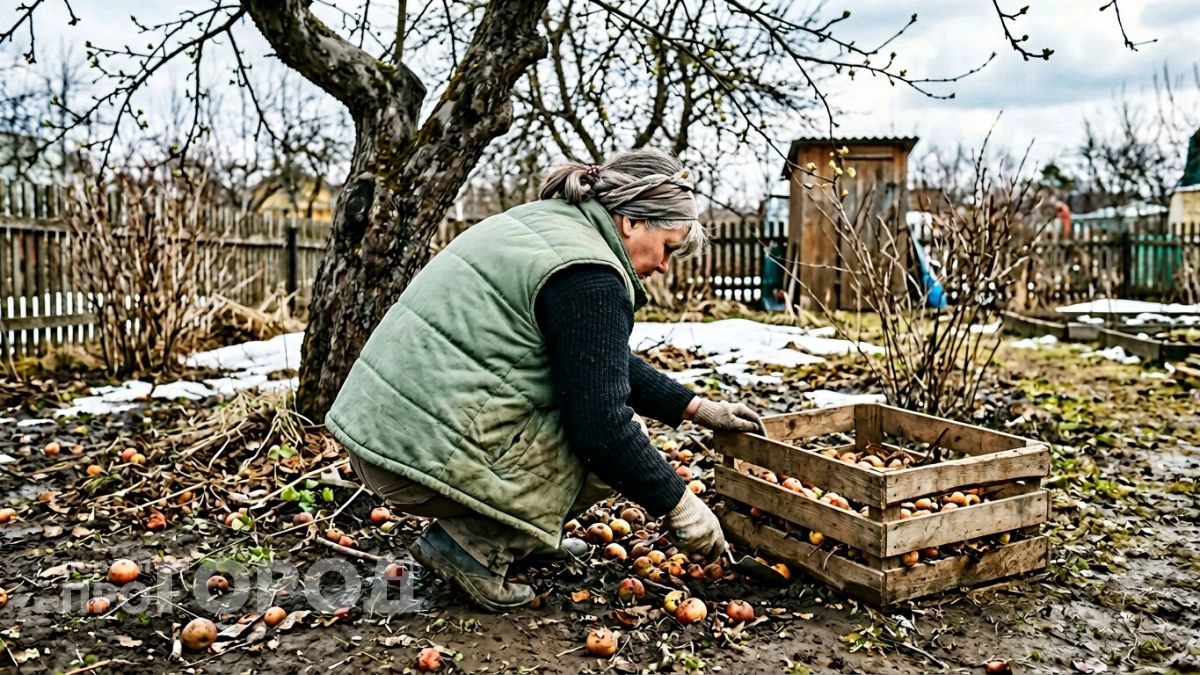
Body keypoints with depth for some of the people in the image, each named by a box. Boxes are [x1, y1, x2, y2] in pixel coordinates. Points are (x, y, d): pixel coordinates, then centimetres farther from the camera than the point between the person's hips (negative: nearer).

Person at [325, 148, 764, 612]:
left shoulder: (542, 223, 15)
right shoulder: (589, 277, -16)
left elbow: (607, 366, 22)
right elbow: (601, 425, -17)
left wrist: (698, 409, 21)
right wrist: (681, 507, -4)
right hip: (428, 459, -10)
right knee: (616, 451, 0)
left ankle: (522, 534, 17)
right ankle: (473, 544, -3)